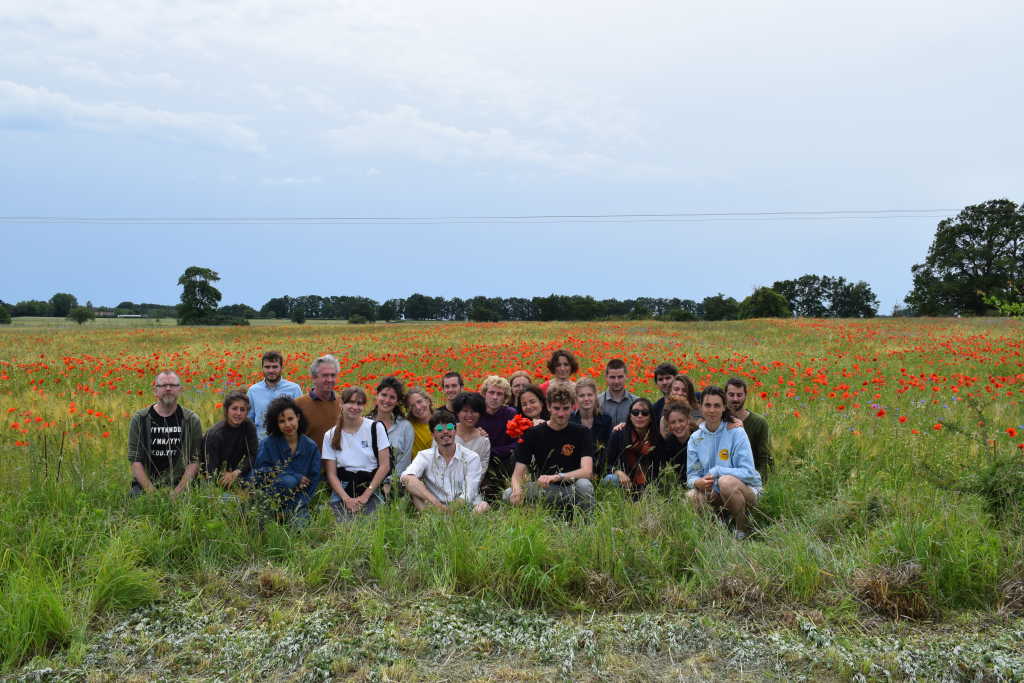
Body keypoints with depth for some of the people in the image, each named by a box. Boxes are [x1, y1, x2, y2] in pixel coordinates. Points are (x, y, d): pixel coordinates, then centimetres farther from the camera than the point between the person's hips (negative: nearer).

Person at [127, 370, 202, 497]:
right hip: (145, 485, 1)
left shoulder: (192, 420, 5)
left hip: (179, 485, -1)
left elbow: (195, 461, 1)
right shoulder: (139, 420, 4)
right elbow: (135, 461, 0)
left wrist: (177, 491, -12)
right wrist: (151, 492, -12)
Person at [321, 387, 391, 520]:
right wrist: (347, 499, -13)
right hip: (342, 491, 1)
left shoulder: (376, 428, 1)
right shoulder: (330, 435, 6)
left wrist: (365, 496, -9)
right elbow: (331, 474, 3)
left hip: (371, 489, -1)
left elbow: (385, 466, -2)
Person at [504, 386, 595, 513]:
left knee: (584, 484, -35)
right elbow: (518, 473, -5)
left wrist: (557, 477, -34)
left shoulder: (581, 432, -2)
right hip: (544, 490, 2)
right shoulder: (533, 434, 1)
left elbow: (587, 471, -16)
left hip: (571, 490, -1)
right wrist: (517, 490, -30)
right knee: (509, 495, -24)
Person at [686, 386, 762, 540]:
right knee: (690, 497, -26)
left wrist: (715, 472, -24)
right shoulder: (695, 438, 1)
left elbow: (748, 472, -17)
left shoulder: (736, 433, -11)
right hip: (714, 492, 4)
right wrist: (698, 482, -24)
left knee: (726, 481, -36)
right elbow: (691, 476, 1)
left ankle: (743, 530, -13)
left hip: (746, 489, -4)